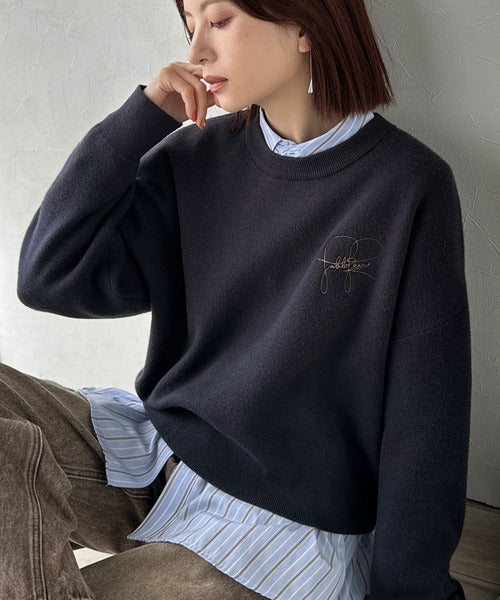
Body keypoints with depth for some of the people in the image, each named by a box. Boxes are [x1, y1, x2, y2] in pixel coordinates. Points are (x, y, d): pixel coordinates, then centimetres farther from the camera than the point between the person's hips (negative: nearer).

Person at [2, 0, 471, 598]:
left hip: (288, 524, -5)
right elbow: (49, 276, -5)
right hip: (158, 457, 5)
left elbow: (424, 420, -9)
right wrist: (146, 114, -7)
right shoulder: (196, 160, 2)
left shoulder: (408, 186, -11)